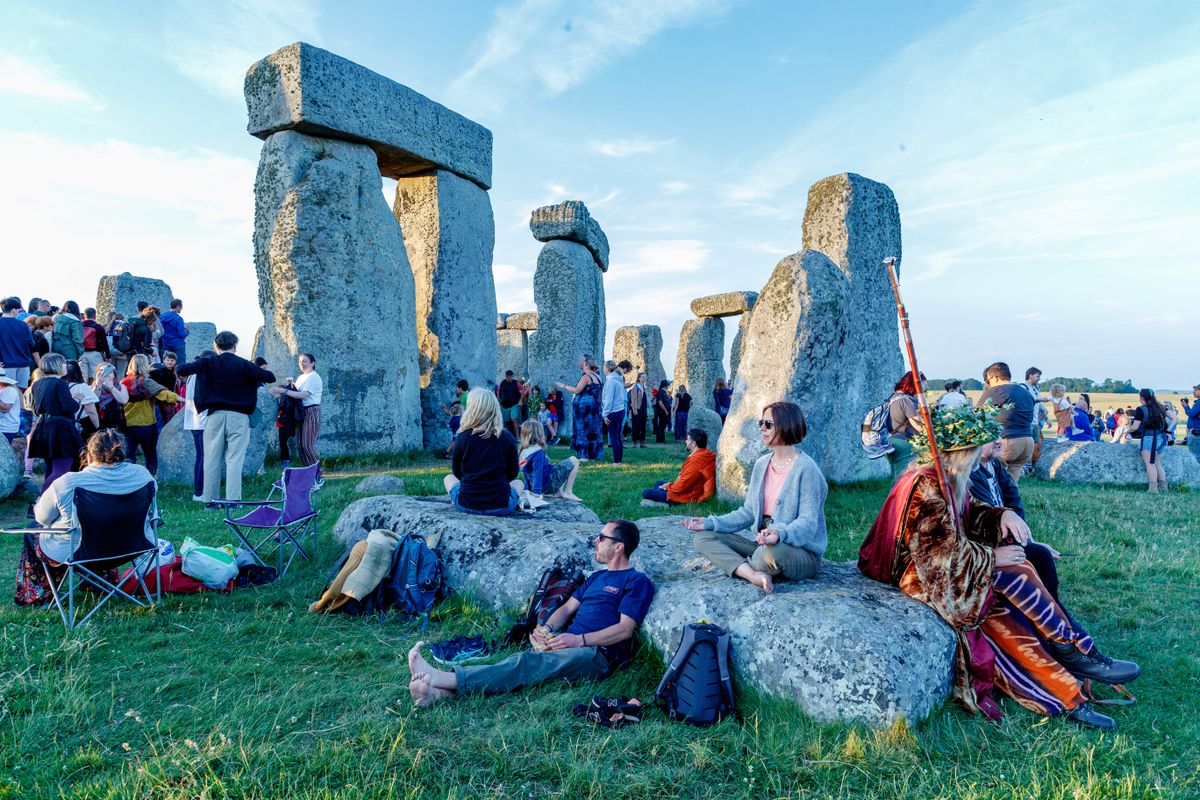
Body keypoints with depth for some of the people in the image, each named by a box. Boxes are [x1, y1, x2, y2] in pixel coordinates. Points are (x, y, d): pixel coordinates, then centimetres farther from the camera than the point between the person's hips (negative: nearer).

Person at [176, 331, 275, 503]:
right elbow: (271, 377, -5)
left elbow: (180, 370, -2)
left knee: (212, 459, 9)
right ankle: (233, 499, -8)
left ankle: (209, 499, 11)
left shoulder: (208, 363, 2)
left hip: (215, 416, 2)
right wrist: (257, 374, 15)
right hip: (238, 416, -2)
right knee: (235, 459, -3)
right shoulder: (244, 365, -3)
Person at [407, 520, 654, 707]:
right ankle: (442, 691, -39)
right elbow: (568, 607, 20)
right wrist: (546, 629, -1)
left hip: (599, 655, -7)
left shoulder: (637, 582, 0)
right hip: (569, 645, 7)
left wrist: (579, 639, -17)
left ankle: (444, 679, -39)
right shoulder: (597, 577, 26)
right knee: (522, 660, -21)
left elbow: (626, 629, -10)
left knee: (529, 664, -27)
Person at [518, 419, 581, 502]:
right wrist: (536, 493, -27)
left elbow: (526, 475, 13)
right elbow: (537, 474, -26)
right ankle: (568, 493, -3)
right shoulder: (538, 452, -22)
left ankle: (559, 492, 17)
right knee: (574, 461, -3)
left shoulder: (523, 453, 4)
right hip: (549, 482, -9)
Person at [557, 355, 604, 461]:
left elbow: (576, 390, -18)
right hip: (594, 408, 8)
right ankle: (593, 455, 14)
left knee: (583, 430, -3)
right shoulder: (598, 377, 11)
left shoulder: (586, 377, -14)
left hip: (583, 407, -8)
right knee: (592, 431, 11)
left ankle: (584, 456, -4)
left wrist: (564, 386, -7)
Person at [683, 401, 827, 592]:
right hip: (760, 541, 7)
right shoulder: (762, 464, 9)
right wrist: (710, 523, -2)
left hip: (802, 552, -7)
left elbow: (808, 521, -19)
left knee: (770, 553, -41)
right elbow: (748, 512, 10)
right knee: (703, 537, -7)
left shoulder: (806, 469, -13)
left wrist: (780, 533, -39)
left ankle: (739, 567, -6)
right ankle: (754, 575, -27)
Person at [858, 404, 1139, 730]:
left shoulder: (949, 479, 5)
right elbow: (947, 555, -26)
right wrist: (993, 558, -13)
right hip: (923, 578, -9)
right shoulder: (927, 489, -25)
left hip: (940, 566, 9)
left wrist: (1002, 515, -4)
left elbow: (970, 514, 17)